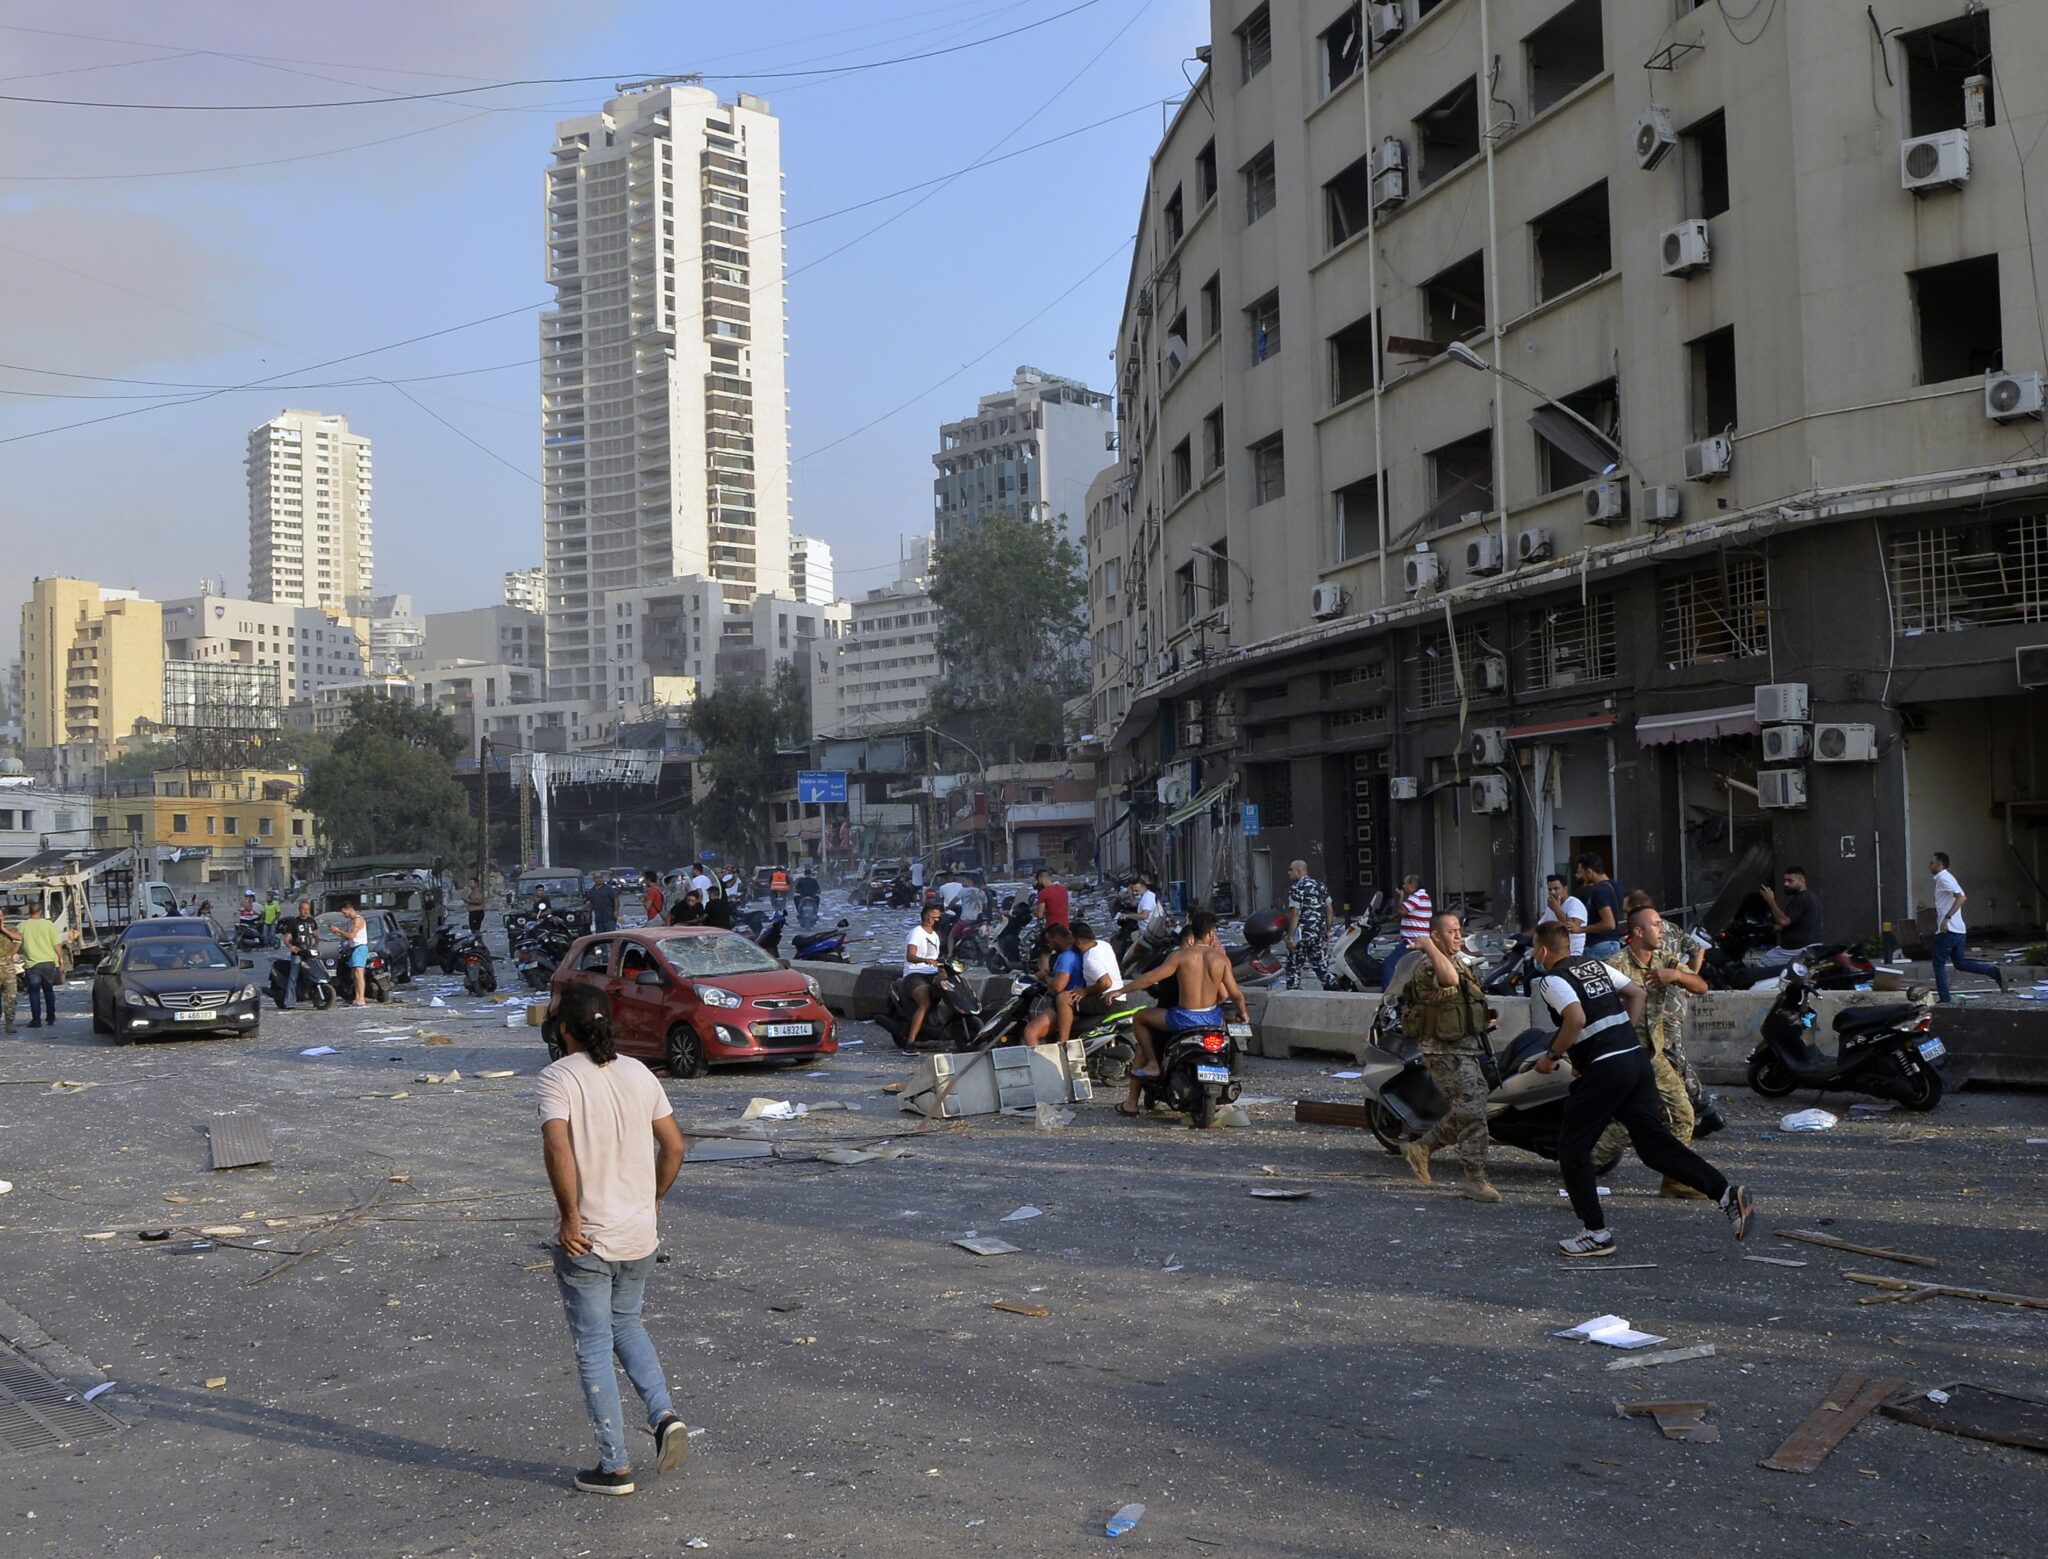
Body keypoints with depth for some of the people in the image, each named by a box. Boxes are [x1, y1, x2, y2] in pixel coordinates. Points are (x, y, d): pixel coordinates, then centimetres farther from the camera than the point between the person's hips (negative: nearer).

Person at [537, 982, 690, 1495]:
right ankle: (664, 1414, 8)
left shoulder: (556, 1079, -12)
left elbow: (558, 1147, -27)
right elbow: (674, 1145, 6)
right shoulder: (639, 1074, 4)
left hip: (586, 1240, -5)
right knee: (626, 1324, 26)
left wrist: (571, 1217, -19)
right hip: (640, 1234, 5)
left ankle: (615, 1466, 12)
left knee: (594, 1347, 7)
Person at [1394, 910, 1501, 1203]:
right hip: (1447, 1053, -10)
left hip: (1465, 1051, 10)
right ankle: (1476, 1179, -3)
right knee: (1472, 1112, -10)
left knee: (1464, 1113, 14)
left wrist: (1482, 1020, 17)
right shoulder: (1428, 967, -17)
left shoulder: (1460, 963, 16)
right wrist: (1428, 946, -32)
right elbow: (1449, 979, -42)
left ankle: (1421, 1148, 25)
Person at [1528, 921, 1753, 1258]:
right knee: (1653, 1142, 9)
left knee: (1572, 1148, 6)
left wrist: (1552, 1056, -10)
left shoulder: (1551, 981, -6)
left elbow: (1576, 1018, -22)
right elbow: (1636, 993, 24)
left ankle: (1596, 1233, 7)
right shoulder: (1594, 964, 19)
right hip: (1636, 1057, 8)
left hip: (1604, 1070, -8)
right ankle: (1726, 1192, -5)